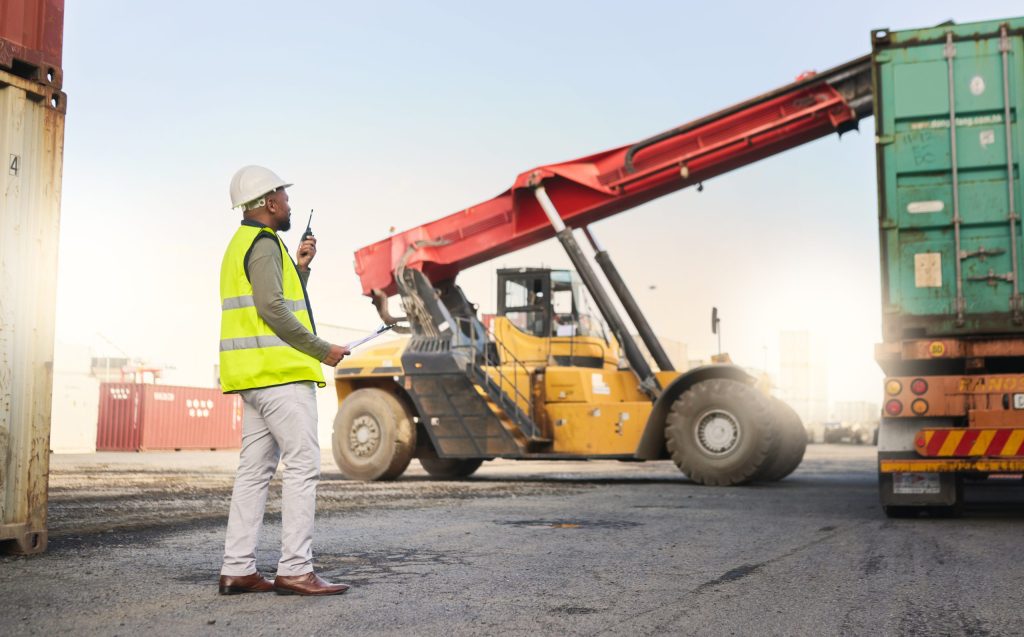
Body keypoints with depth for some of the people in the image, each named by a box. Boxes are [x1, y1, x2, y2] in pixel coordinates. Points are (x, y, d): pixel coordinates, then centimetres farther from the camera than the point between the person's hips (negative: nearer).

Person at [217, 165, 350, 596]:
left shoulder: (242, 245, 23)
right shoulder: (264, 243, -8)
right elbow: (273, 308, -20)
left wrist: (300, 267, 17)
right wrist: (322, 350, -14)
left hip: (254, 376, 10)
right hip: (280, 371, -10)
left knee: (255, 470, 9)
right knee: (303, 467, -9)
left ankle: (237, 569, 10)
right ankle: (295, 571, -9)